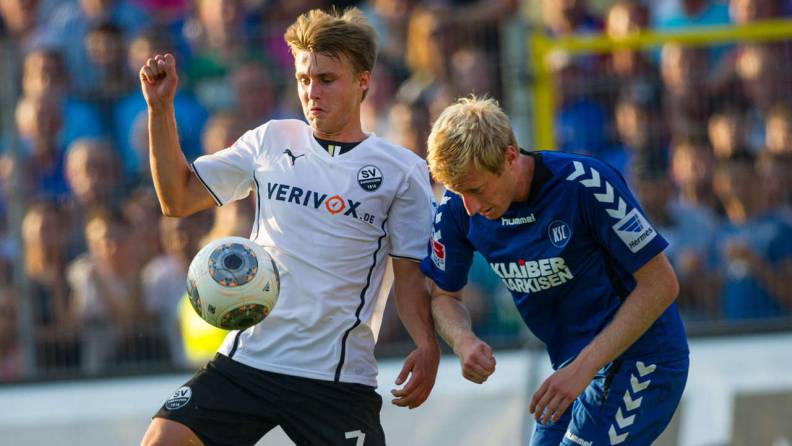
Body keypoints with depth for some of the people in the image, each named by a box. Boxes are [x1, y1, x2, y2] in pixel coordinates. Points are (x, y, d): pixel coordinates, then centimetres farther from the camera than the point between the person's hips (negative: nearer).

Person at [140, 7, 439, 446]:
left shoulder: (402, 171, 1)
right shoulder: (271, 141, 9)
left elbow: (411, 275, 1)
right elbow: (177, 199, 12)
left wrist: (426, 346, -17)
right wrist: (160, 108, 3)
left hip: (338, 377, -3)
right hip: (245, 360, 3)